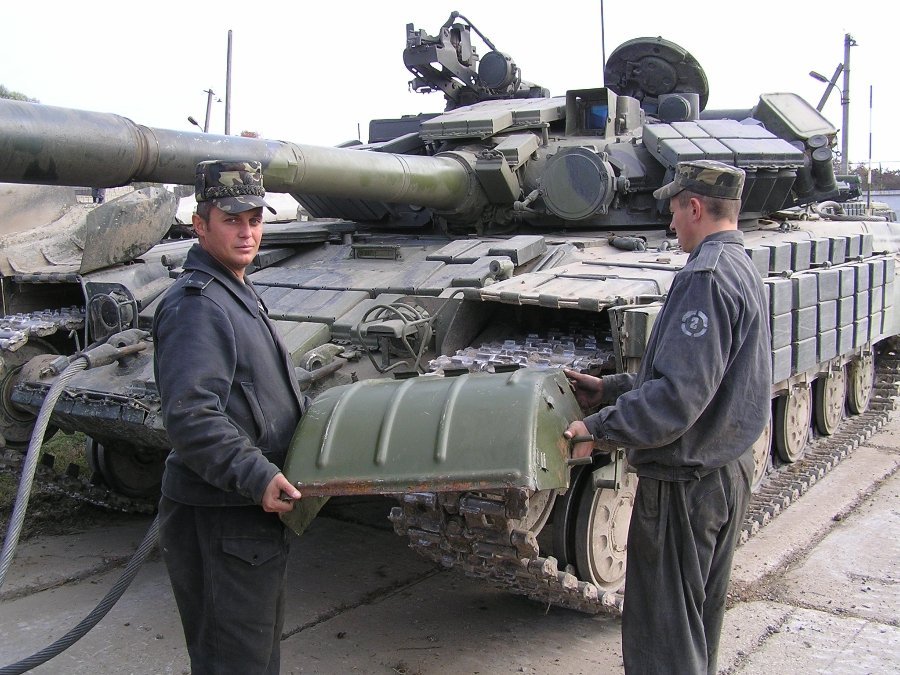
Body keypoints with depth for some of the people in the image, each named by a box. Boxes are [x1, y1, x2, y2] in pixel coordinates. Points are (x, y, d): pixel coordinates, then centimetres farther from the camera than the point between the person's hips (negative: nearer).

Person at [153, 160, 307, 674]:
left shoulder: (241, 295, 16)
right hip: (218, 520, -10)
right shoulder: (195, 306, -18)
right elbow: (190, 418, -27)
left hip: (254, 508, 10)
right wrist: (256, 477, -31)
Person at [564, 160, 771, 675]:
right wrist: (611, 387, 11)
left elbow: (679, 396, -29)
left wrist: (598, 428, -23)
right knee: (700, 620, 24)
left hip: (686, 481, -10)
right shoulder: (744, 270, 11)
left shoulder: (706, 277, -21)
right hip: (730, 470, 10)